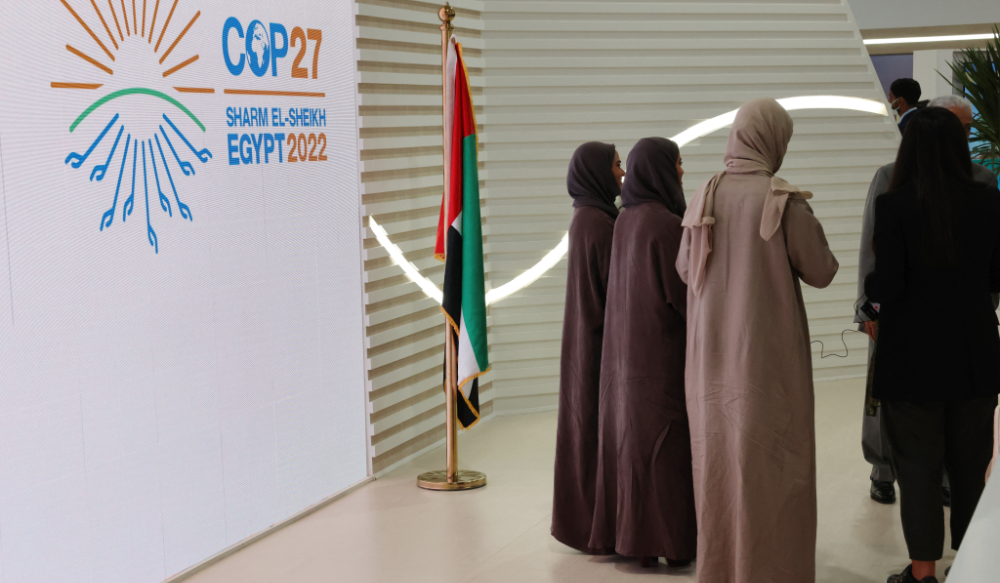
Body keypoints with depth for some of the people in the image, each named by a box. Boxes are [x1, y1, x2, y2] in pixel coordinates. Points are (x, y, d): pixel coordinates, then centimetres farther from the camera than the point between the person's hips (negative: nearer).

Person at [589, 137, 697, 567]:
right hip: (662, 351, -8)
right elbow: (681, 293, -18)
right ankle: (668, 542, 4)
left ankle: (629, 533, 16)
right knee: (664, 442, -1)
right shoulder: (666, 224, -17)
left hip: (626, 348, 8)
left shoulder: (626, 220, 8)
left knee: (630, 437, 11)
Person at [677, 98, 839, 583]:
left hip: (712, 356, 5)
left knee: (717, 461, 15)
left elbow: (685, 269, 9)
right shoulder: (785, 201, -14)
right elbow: (820, 272, -7)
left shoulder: (704, 197, 0)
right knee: (770, 467, 5)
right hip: (769, 356, -5)